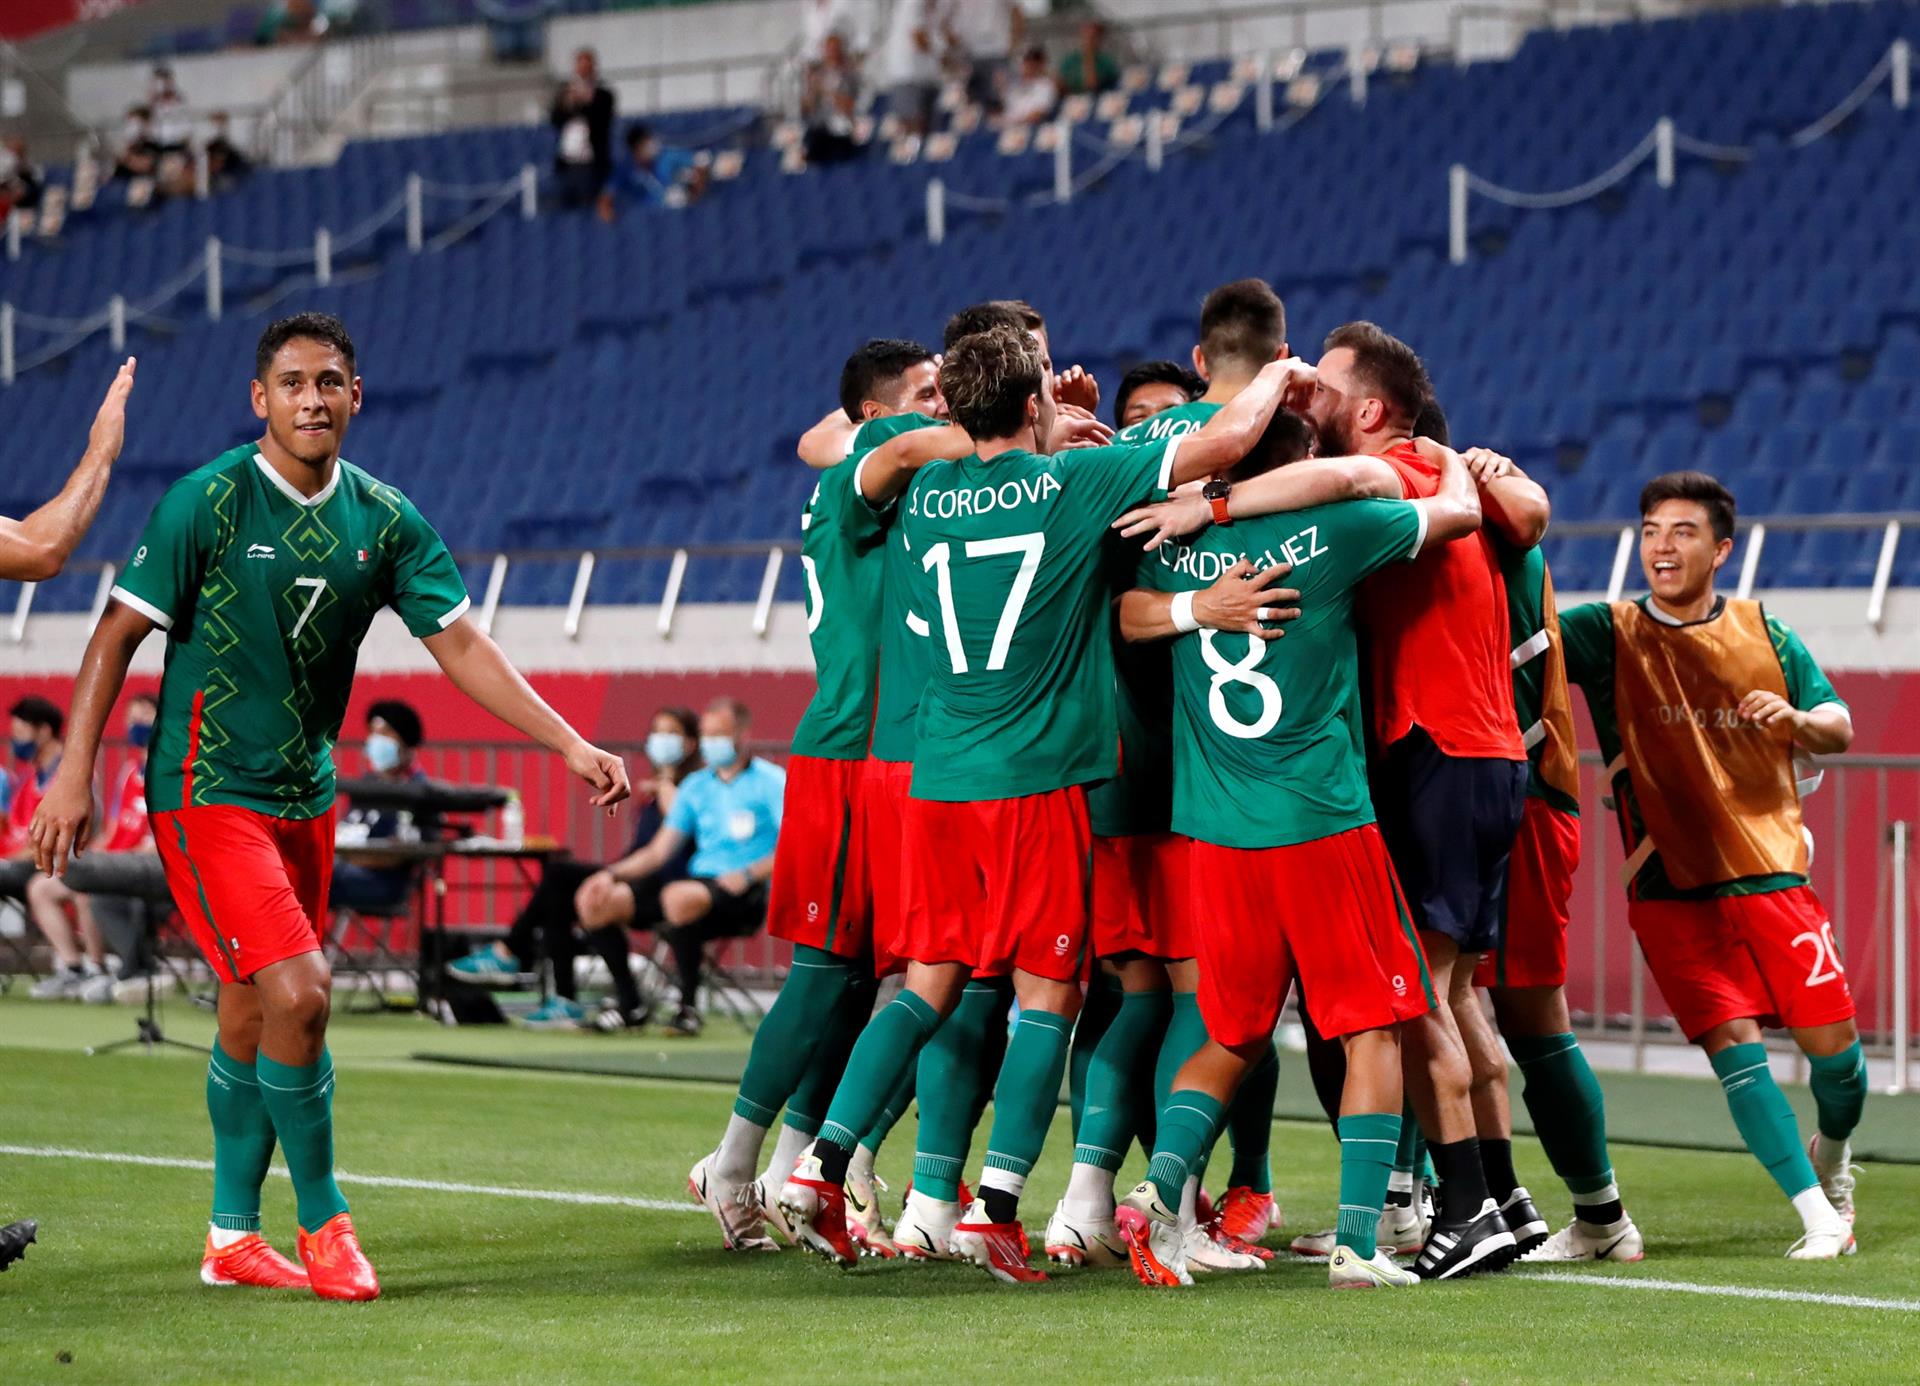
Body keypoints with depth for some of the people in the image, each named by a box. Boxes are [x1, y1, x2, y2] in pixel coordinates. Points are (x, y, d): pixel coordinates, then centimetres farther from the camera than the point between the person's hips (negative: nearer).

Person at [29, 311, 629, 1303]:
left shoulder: (384, 520, 2)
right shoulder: (207, 502, -13)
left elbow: (460, 644, 3)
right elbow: (119, 632, -9)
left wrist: (570, 745, -6)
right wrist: (75, 773, -15)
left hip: (303, 795, 6)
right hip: (205, 788, -6)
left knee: (250, 1018, 13)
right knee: (297, 994, -17)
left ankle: (233, 1238, 24)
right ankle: (323, 1222, -3)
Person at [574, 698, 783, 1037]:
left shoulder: (771, 781, 1)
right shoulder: (696, 786, 20)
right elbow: (659, 851, 17)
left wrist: (747, 875, -24)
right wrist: (611, 873, 1)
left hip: (745, 894, -7)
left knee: (679, 897, -41)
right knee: (595, 900, -10)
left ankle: (688, 1006, -27)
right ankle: (629, 1004, -3)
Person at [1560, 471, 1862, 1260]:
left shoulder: (1763, 633, 7)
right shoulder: (1610, 635, 1)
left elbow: (1839, 728, 11)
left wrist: (1795, 718, -13)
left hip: (1770, 873, 2)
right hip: (1669, 889, -2)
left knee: (1832, 1042, -1)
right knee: (1735, 1044, -14)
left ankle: (1831, 1153, 31)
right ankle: (1817, 1214, -7)